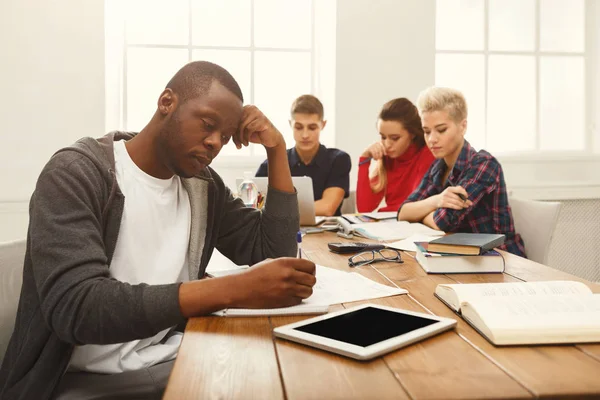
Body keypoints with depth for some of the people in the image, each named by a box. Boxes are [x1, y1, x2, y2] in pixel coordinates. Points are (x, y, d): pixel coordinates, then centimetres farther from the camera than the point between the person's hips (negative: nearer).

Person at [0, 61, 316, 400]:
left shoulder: (204, 185, 6)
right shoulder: (76, 173, -12)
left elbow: (276, 253, 5)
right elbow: (73, 306, -26)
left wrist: (277, 149, -4)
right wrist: (232, 290, -36)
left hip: (172, 363, 7)